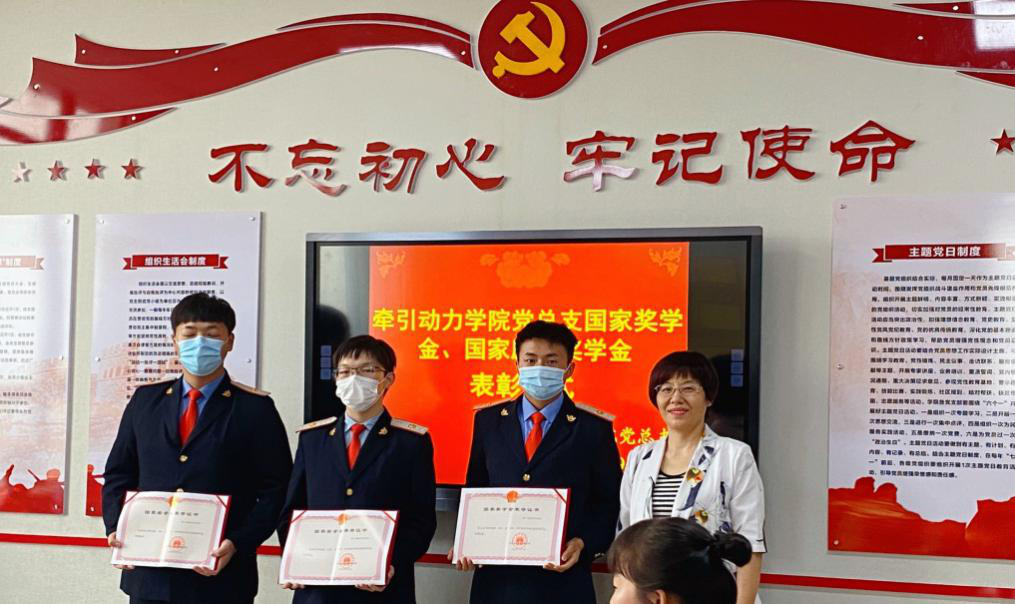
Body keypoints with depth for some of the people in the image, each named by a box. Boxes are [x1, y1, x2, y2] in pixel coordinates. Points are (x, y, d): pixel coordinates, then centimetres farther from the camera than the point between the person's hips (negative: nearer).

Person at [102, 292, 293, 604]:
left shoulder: (255, 408, 0)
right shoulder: (146, 400, 12)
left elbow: (275, 491, -3)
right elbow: (118, 474, 16)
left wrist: (237, 544, -15)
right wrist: (116, 529, -1)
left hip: (220, 577, -3)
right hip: (149, 576, 3)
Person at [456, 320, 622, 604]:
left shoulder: (593, 428, -1)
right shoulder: (488, 420, 7)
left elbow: (609, 503, 2)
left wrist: (583, 544, -14)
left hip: (562, 579, -2)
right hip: (496, 580, 2)